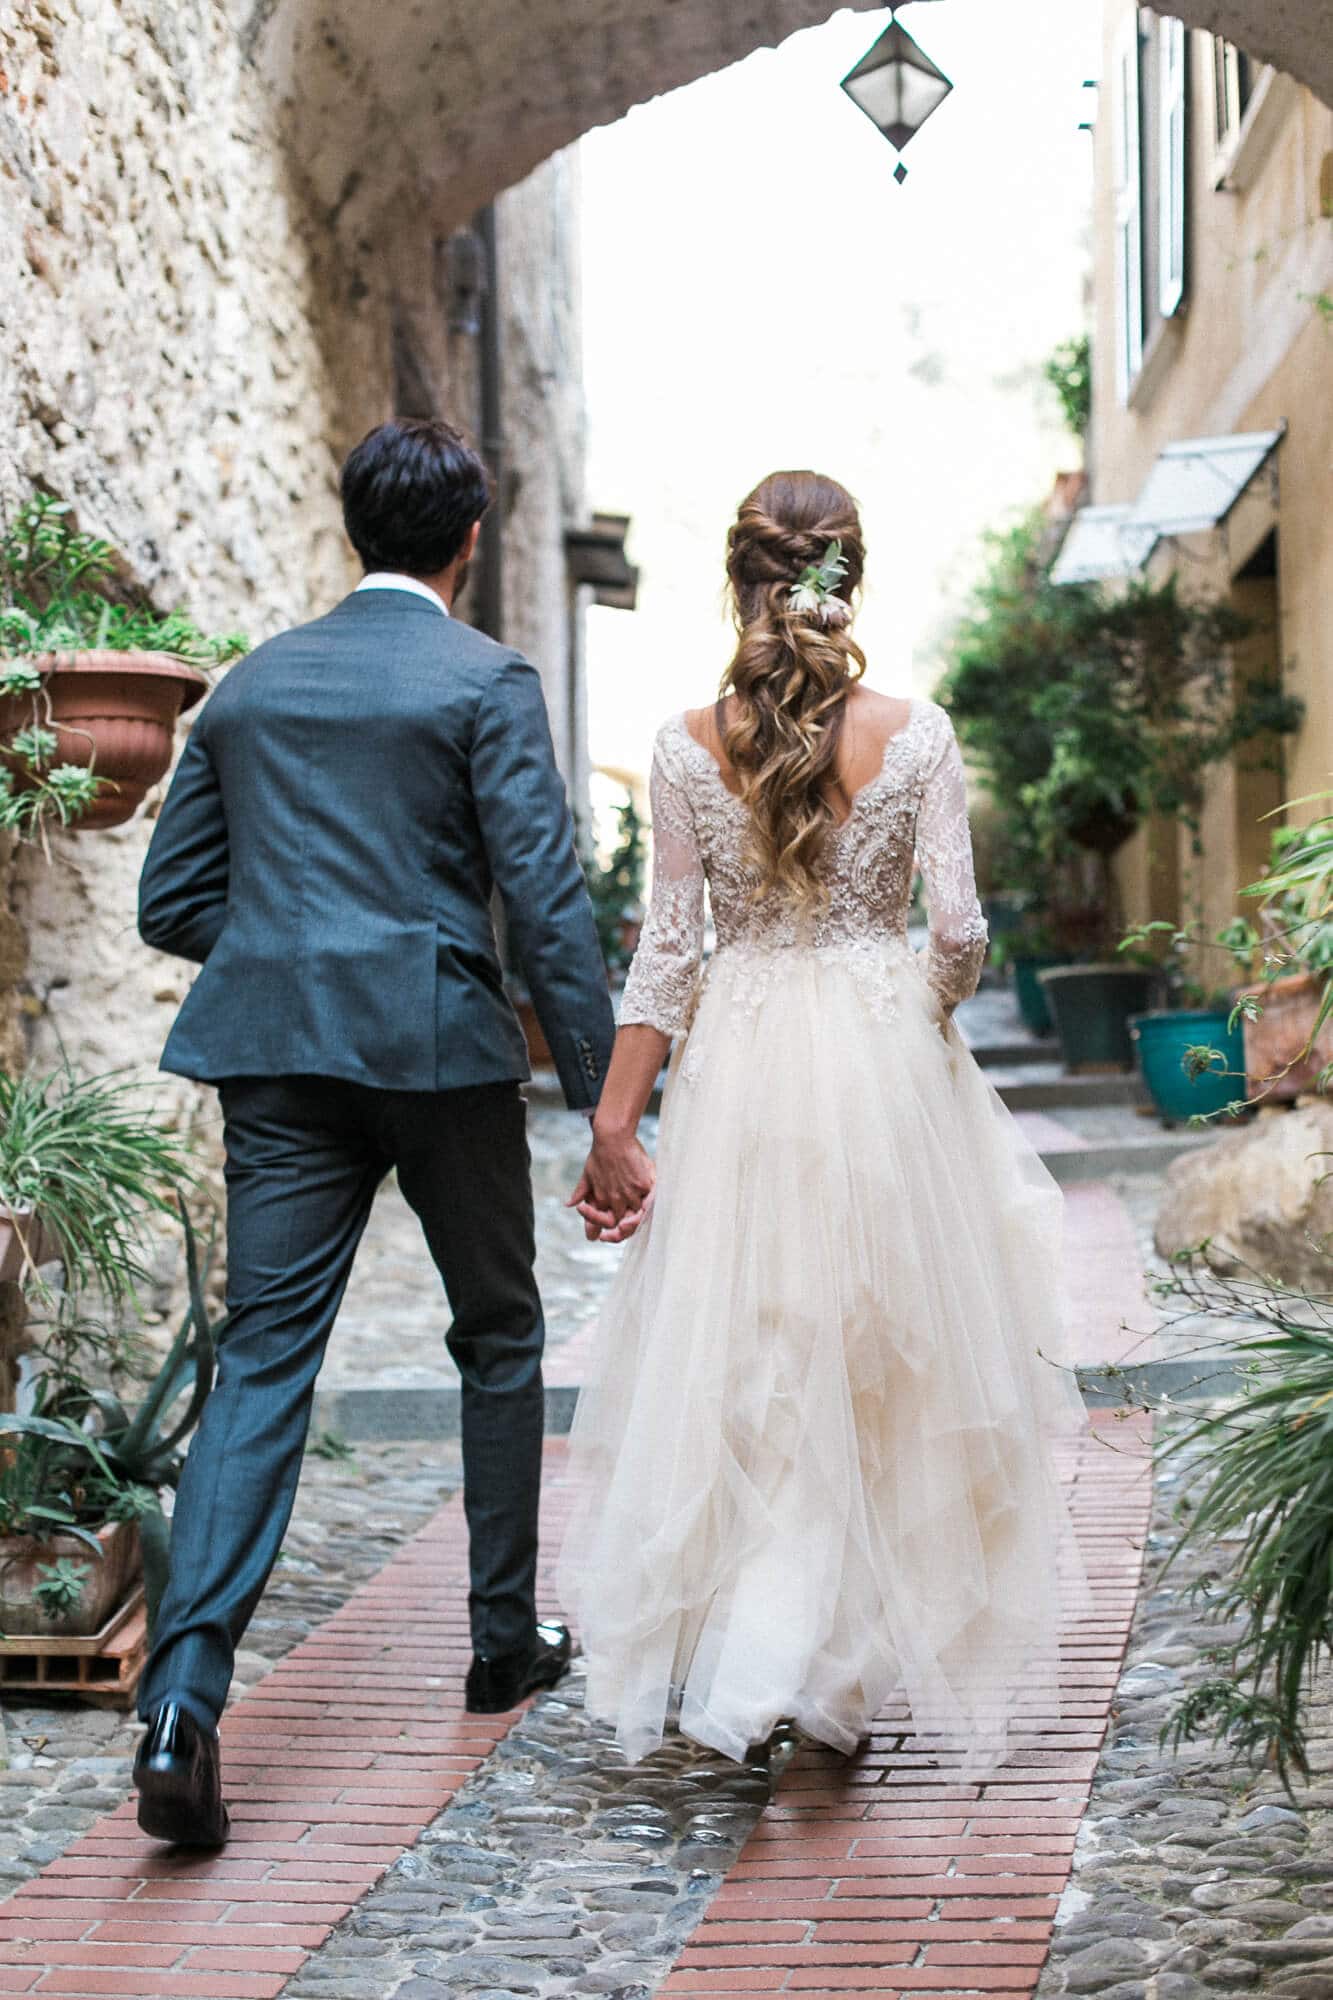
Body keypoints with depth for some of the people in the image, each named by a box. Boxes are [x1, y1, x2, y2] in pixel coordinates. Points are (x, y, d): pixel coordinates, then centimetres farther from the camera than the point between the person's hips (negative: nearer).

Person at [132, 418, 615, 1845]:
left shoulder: (250, 684, 11)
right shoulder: (485, 682, -4)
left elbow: (169, 902, 12)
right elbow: (545, 898, -10)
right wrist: (601, 1096, -7)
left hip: (276, 1058, 4)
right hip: (440, 1045, -3)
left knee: (261, 1361, -1)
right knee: (498, 1336, 17)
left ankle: (183, 1696, -15)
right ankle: (504, 1641, 27)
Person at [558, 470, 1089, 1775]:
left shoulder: (690, 747, -4)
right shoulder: (915, 735, -5)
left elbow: (669, 948, -4)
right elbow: (959, 929, -6)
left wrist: (615, 1124, 2)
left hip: (743, 1069, 0)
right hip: (885, 1058, 0)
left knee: (738, 1360, 10)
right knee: (890, 1358, 11)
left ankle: (749, 1652, 8)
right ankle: (846, 1663, 14)